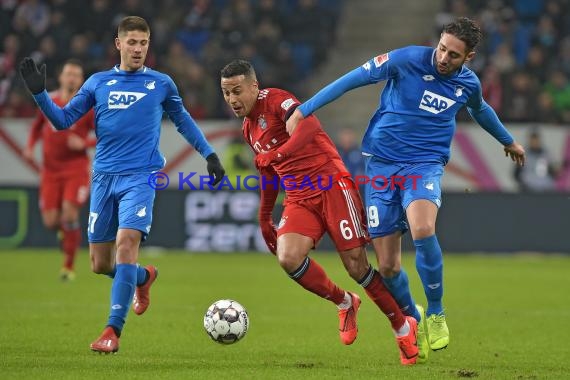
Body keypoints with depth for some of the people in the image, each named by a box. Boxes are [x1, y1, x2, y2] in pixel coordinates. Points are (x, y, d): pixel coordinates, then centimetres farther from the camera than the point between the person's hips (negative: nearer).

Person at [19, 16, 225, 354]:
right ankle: (144, 277, 40)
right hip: (104, 177, 3)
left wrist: (209, 154, 16)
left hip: (140, 177, -3)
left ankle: (114, 331, -23)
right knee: (100, 264, 5)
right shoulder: (98, 83, 9)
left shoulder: (161, 84, 6)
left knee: (126, 241, -25)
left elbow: (183, 121, 21)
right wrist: (40, 93, -6)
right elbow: (63, 120, 9)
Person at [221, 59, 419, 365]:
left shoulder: (275, 100, -9)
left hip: (331, 185, -7)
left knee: (355, 264, -8)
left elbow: (310, 124, -29)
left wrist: (277, 154, -39)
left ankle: (403, 328, 12)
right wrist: (264, 218, 32)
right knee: (288, 258, -19)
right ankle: (344, 304, 7)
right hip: (299, 199, 7)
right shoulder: (248, 130, 16)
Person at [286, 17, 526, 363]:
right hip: (382, 164, 0)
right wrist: (303, 111, -12)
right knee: (387, 266, -4)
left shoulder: (469, 84, 2)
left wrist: (508, 141, 44)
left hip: (425, 165, 1)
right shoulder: (408, 59, -10)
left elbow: (480, 110, 27)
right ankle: (414, 322, 25)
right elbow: (352, 79, -8)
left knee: (422, 230, -32)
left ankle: (436, 315, -10)